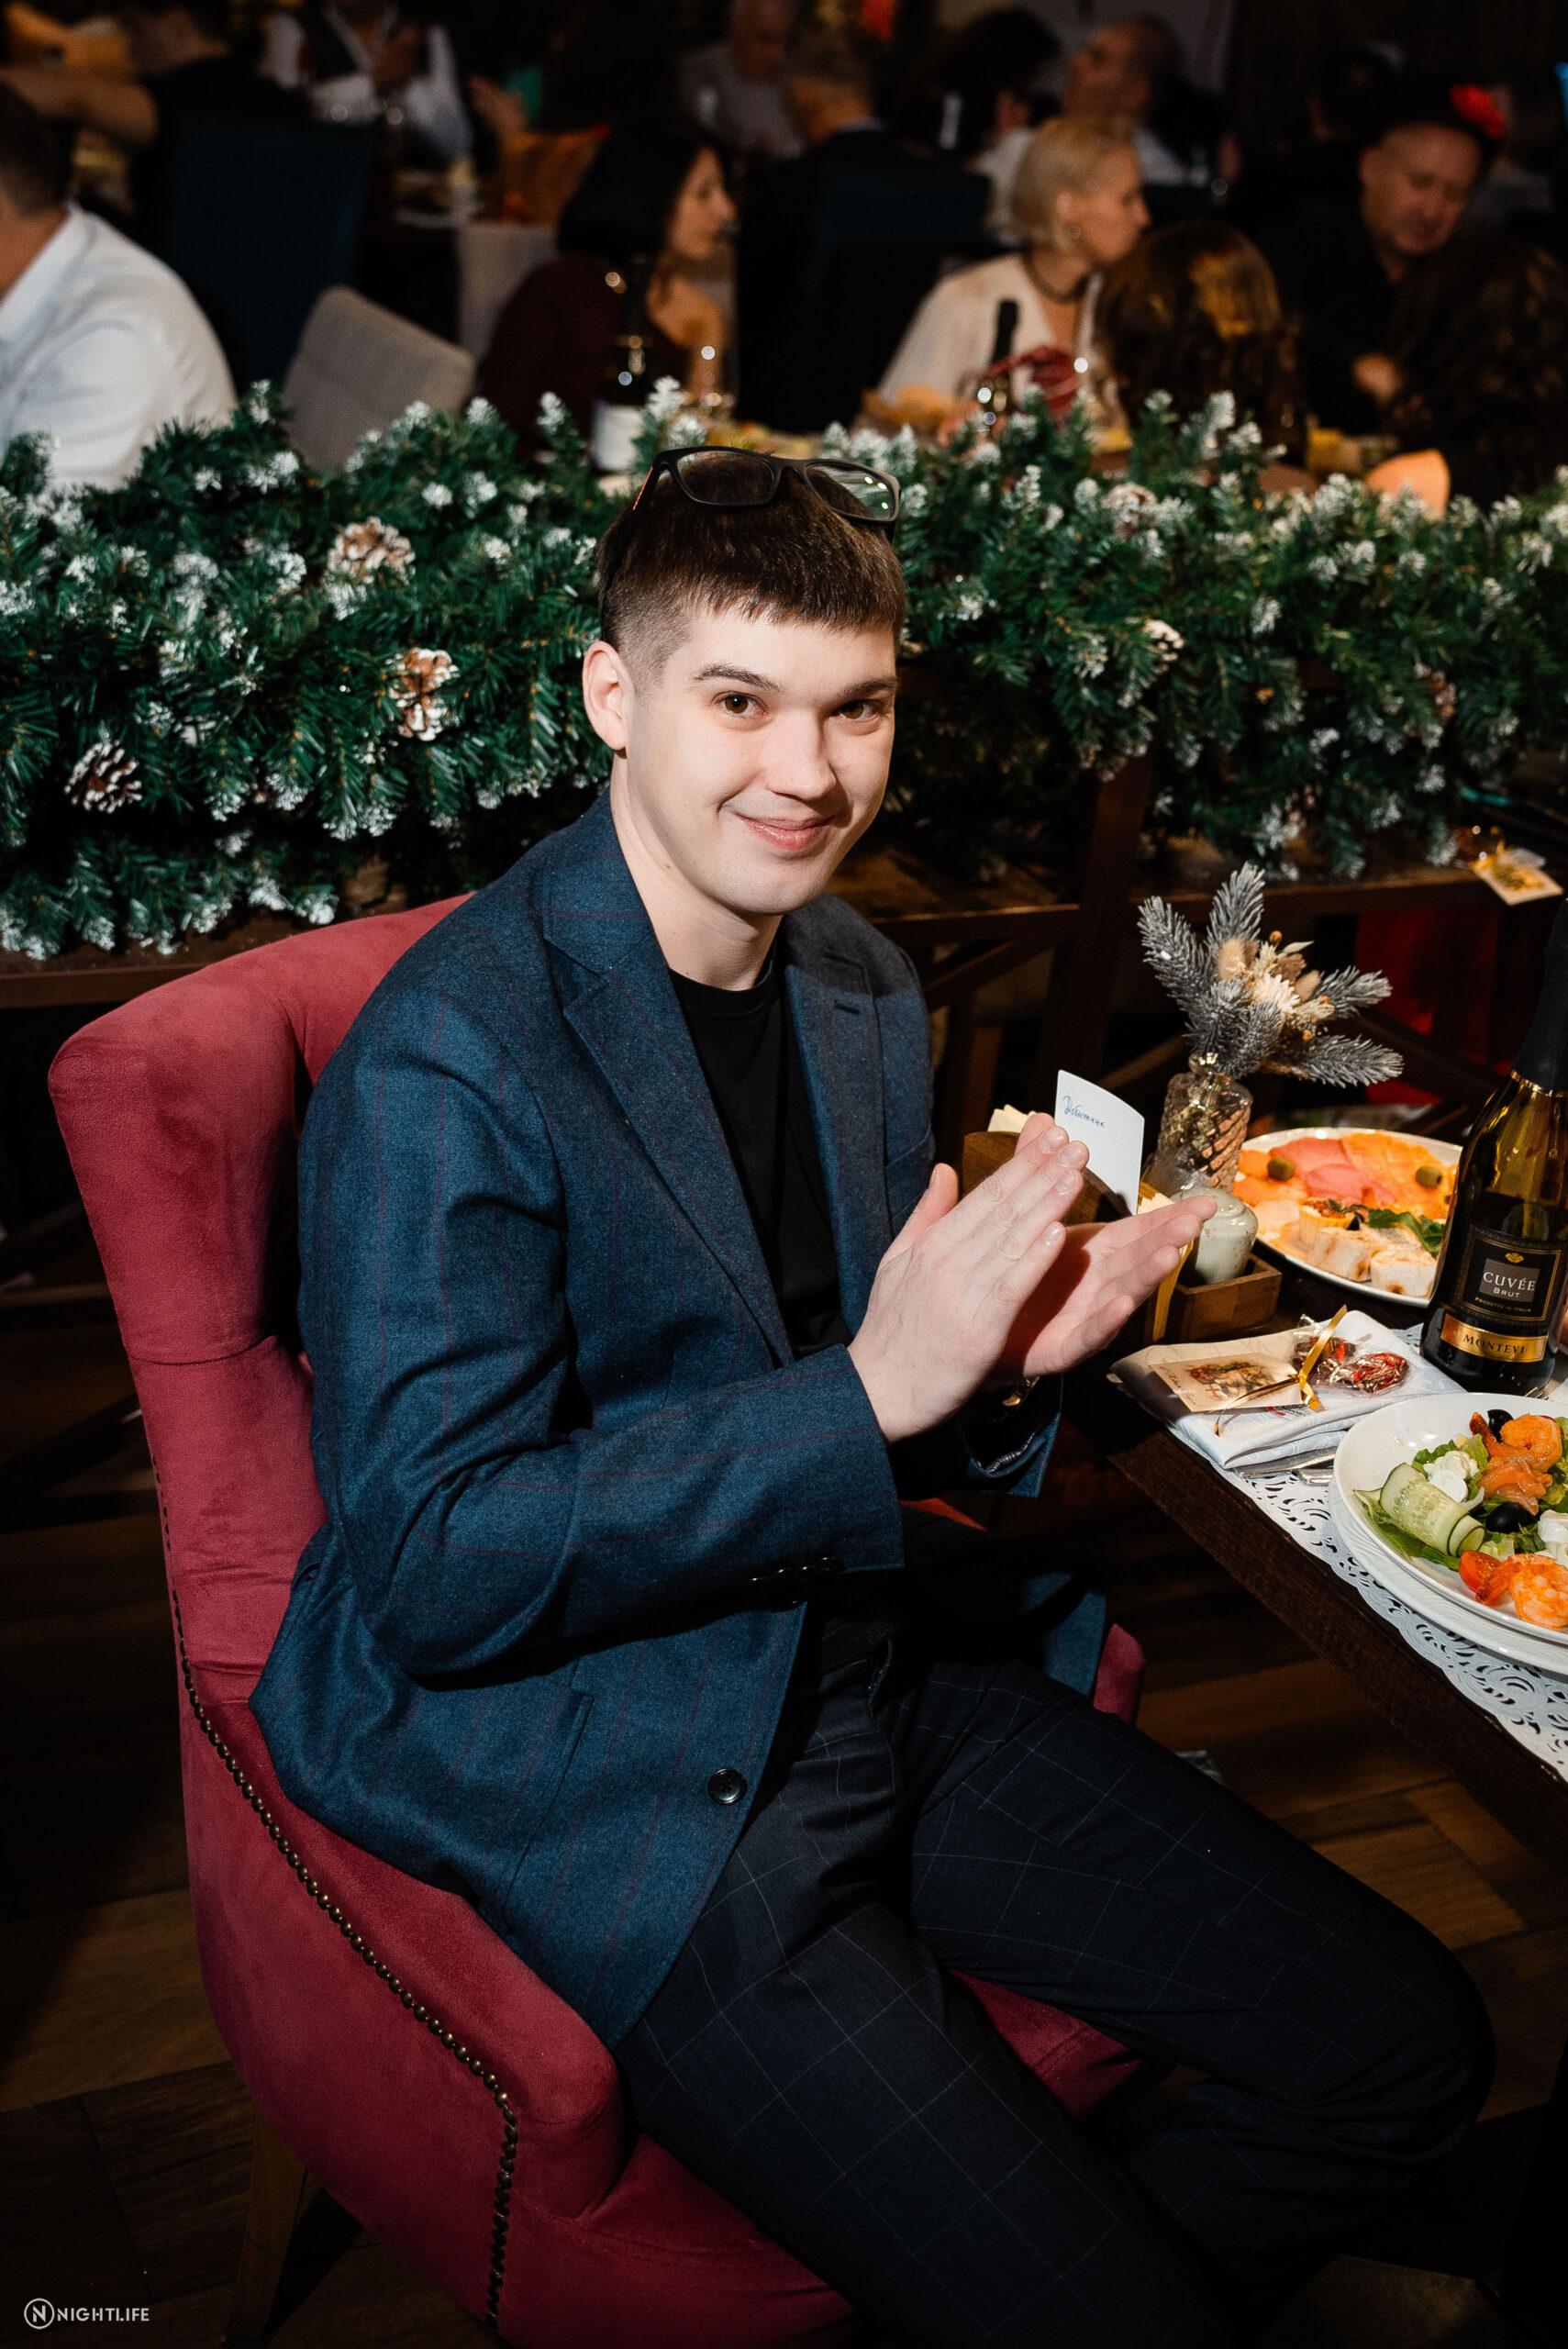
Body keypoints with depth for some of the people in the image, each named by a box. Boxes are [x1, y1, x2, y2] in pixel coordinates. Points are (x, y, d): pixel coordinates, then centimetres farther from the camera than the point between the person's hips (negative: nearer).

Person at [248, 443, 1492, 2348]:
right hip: (606, 1764, -7)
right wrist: (875, 1391, -25)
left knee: (1406, 2048, 5)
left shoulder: (870, 990, 6)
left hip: (890, 1673, 7)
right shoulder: (443, 1062, -18)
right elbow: (429, 1570, -20)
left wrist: (1002, 1358, -10)